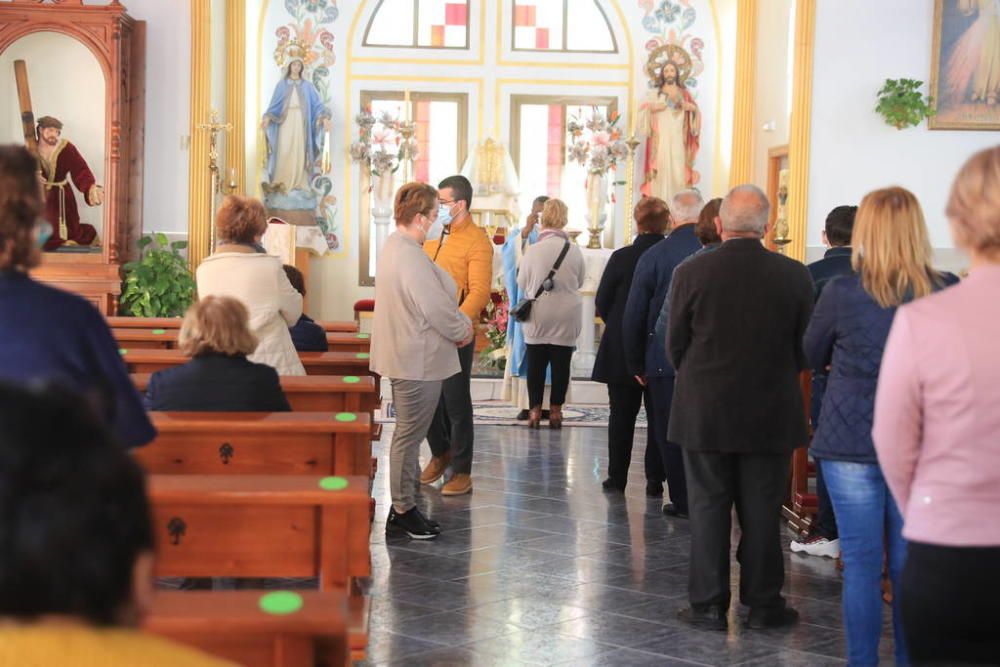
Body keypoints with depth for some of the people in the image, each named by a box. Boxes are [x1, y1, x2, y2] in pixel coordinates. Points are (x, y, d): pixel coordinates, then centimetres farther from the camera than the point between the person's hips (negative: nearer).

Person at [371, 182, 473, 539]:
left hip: (404, 356, 11)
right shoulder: (410, 256, -24)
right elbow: (436, 308, -23)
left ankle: (404, 505, 28)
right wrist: (462, 330, -6)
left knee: (409, 432, 19)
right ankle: (404, 510, 9)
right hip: (418, 360, -11)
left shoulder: (395, 245, 10)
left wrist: (460, 322, 7)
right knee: (409, 433, -1)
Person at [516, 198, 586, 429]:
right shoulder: (575, 250, -6)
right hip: (567, 317, 1)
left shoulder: (533, 250, -10)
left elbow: (521, 284, 1)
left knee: (536, 363, 8)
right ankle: (555, 410, 10)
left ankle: (535, 411, 9)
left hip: (538, 317, -1)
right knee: (561, 364, 7)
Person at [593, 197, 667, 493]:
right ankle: (655, 479, 11)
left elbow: (602, 302, -4)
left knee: (621, 415, 9)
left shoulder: (621, 258, -11)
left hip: (623, 350, -1)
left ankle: (617, 477, 11)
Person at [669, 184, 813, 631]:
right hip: (771, 416, 1)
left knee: (708, 507, 8)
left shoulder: (691, 273, -10)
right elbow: (805, 349, 1)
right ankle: (762, 604, 17)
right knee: (762, 510, 10)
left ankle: (708, 605, 12)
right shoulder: (795, 276, -7)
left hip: (704, 413, -1)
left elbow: (676, 346, -1)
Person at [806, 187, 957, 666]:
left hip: (851, 444, -2)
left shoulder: (842, 292, -11)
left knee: (861, 564, 5)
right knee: (910, 566, 10)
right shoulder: (947, 292, -6)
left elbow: (812, 356, 5)